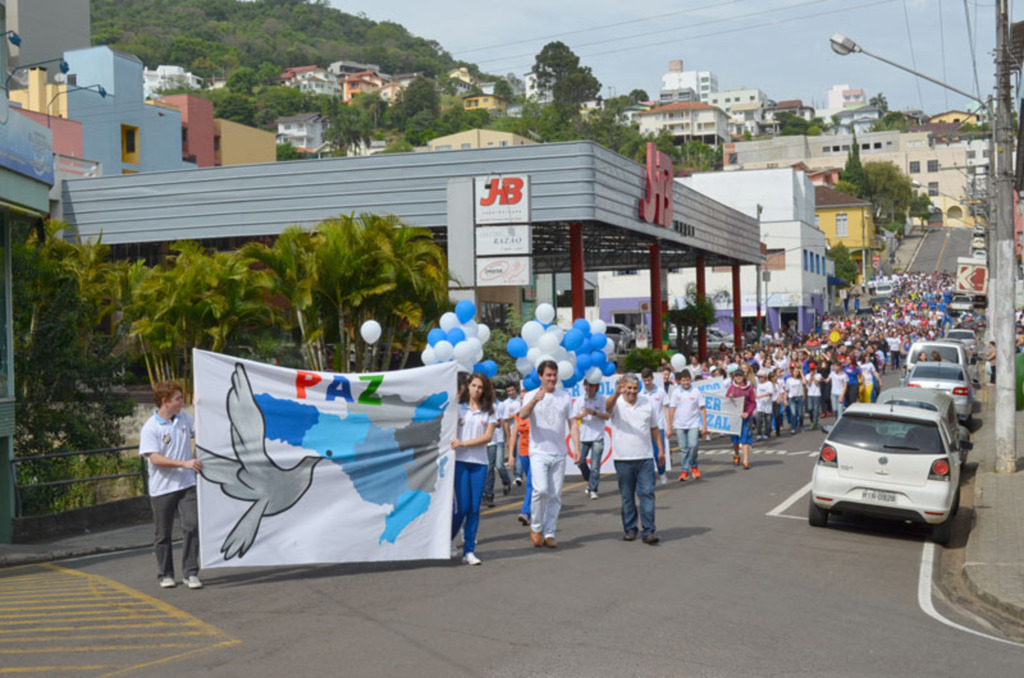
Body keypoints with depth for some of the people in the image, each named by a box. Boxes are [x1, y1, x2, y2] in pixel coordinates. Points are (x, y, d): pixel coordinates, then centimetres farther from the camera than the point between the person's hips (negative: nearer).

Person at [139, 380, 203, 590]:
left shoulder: (184, 418, 5)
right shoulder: (150, 428, -11)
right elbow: (155, 458, -19)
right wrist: (184, 463, -25)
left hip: (187, 484, 3)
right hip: (162, 488, -3)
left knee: (192, 526, -8)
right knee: (163, 533, 8)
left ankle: (190, 573, -1)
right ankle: (165, 575, 22)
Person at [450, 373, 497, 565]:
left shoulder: (488, 412, 8)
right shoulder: (458, 408, 5)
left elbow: (488, 436, -2)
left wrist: (464, 443, -10)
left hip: (480, 462, 2)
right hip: (460, 461, -2)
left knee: (475, 508, 1)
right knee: (462, 506, -6)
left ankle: (469, 551, 8)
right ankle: (449, 539, 19)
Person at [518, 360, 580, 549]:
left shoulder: (565, 397, 10)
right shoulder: (531, 396, 0)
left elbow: (572, 424, 8)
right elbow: (522, 415, -20)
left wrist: (576, 447, -4)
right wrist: (535, 400, -39)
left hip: (559, 454, 4)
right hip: (539, 452, -3)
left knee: (555, 496, 4)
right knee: (541, 490, -17)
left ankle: (549, 533, 12)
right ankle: (536, 527, 2)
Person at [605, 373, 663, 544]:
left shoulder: (647, 402, 8)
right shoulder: (617, 403, -3)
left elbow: (654, 427, 16)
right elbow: (608, 406, -29)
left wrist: (660, 449, 13)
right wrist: (616, 394, -50)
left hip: (645, 457, 2)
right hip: (623, 458, -2)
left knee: (647, 493, -5)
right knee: (627, 496, 7)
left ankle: (648, 531, -5)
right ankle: (630, 529, 19)